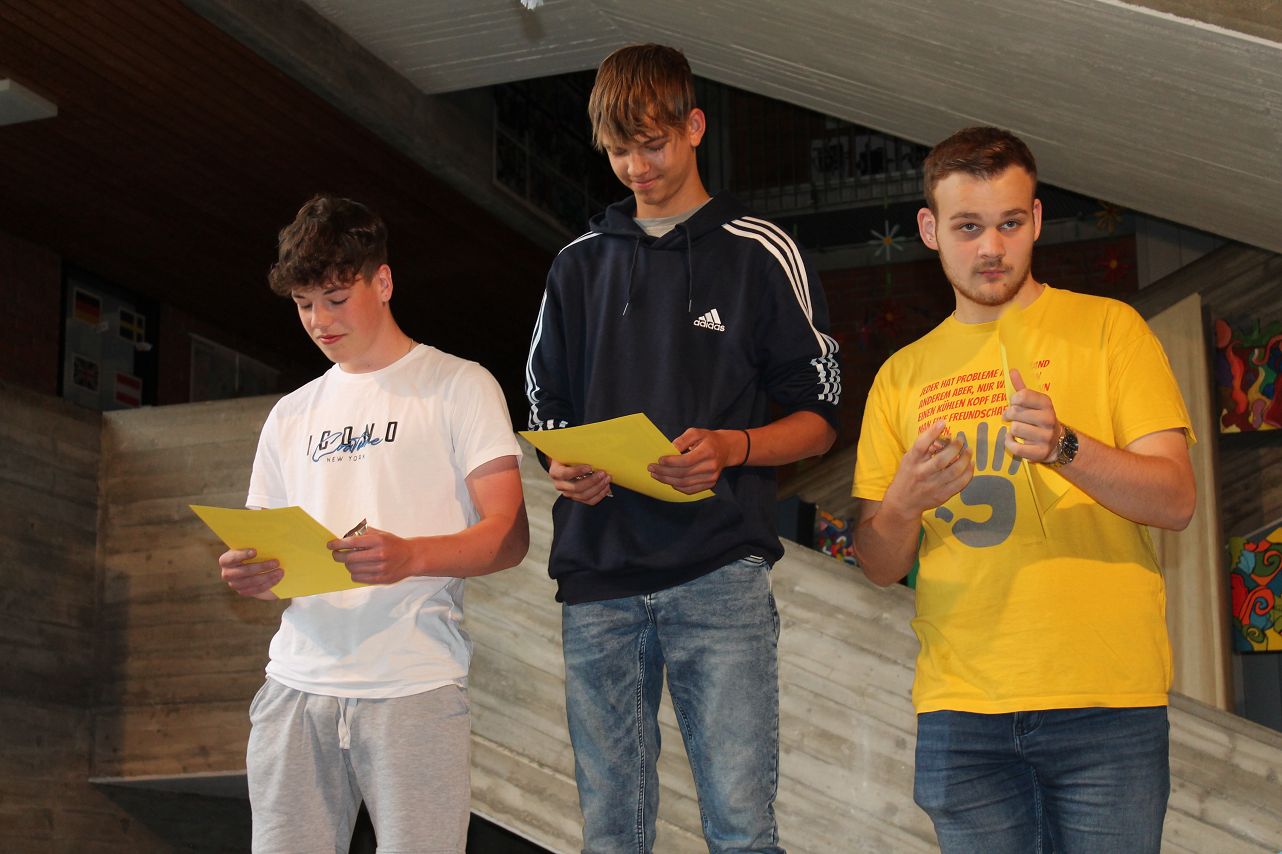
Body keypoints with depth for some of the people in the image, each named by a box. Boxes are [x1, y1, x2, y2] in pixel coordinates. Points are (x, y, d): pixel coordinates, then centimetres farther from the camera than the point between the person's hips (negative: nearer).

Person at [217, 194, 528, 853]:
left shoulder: (459, 386, 5)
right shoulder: (291, 416, 20)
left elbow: (507, 535, -4)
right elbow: (260, 550, 20)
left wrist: (410, 557, -22)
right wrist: (248, 575, -5)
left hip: (414, 691, -4)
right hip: (296, 688, 4)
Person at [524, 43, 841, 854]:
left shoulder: (761, 254, 4)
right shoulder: (579, 265, 16)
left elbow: (820, 416, 4)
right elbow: (546, 408, 20)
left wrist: (729, 448, -15)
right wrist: (563, 467, -3)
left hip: (718, 570, -3)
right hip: (598, 576, 4)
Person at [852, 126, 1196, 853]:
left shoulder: (1106, 328, 5)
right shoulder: (904, 375, 13)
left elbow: (1176, 501, -4)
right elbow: (881, 567, 12)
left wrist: (1063, 446, -20)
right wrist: (903, 503, -10)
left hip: (1104, 701, -2)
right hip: (960, 706, 2)